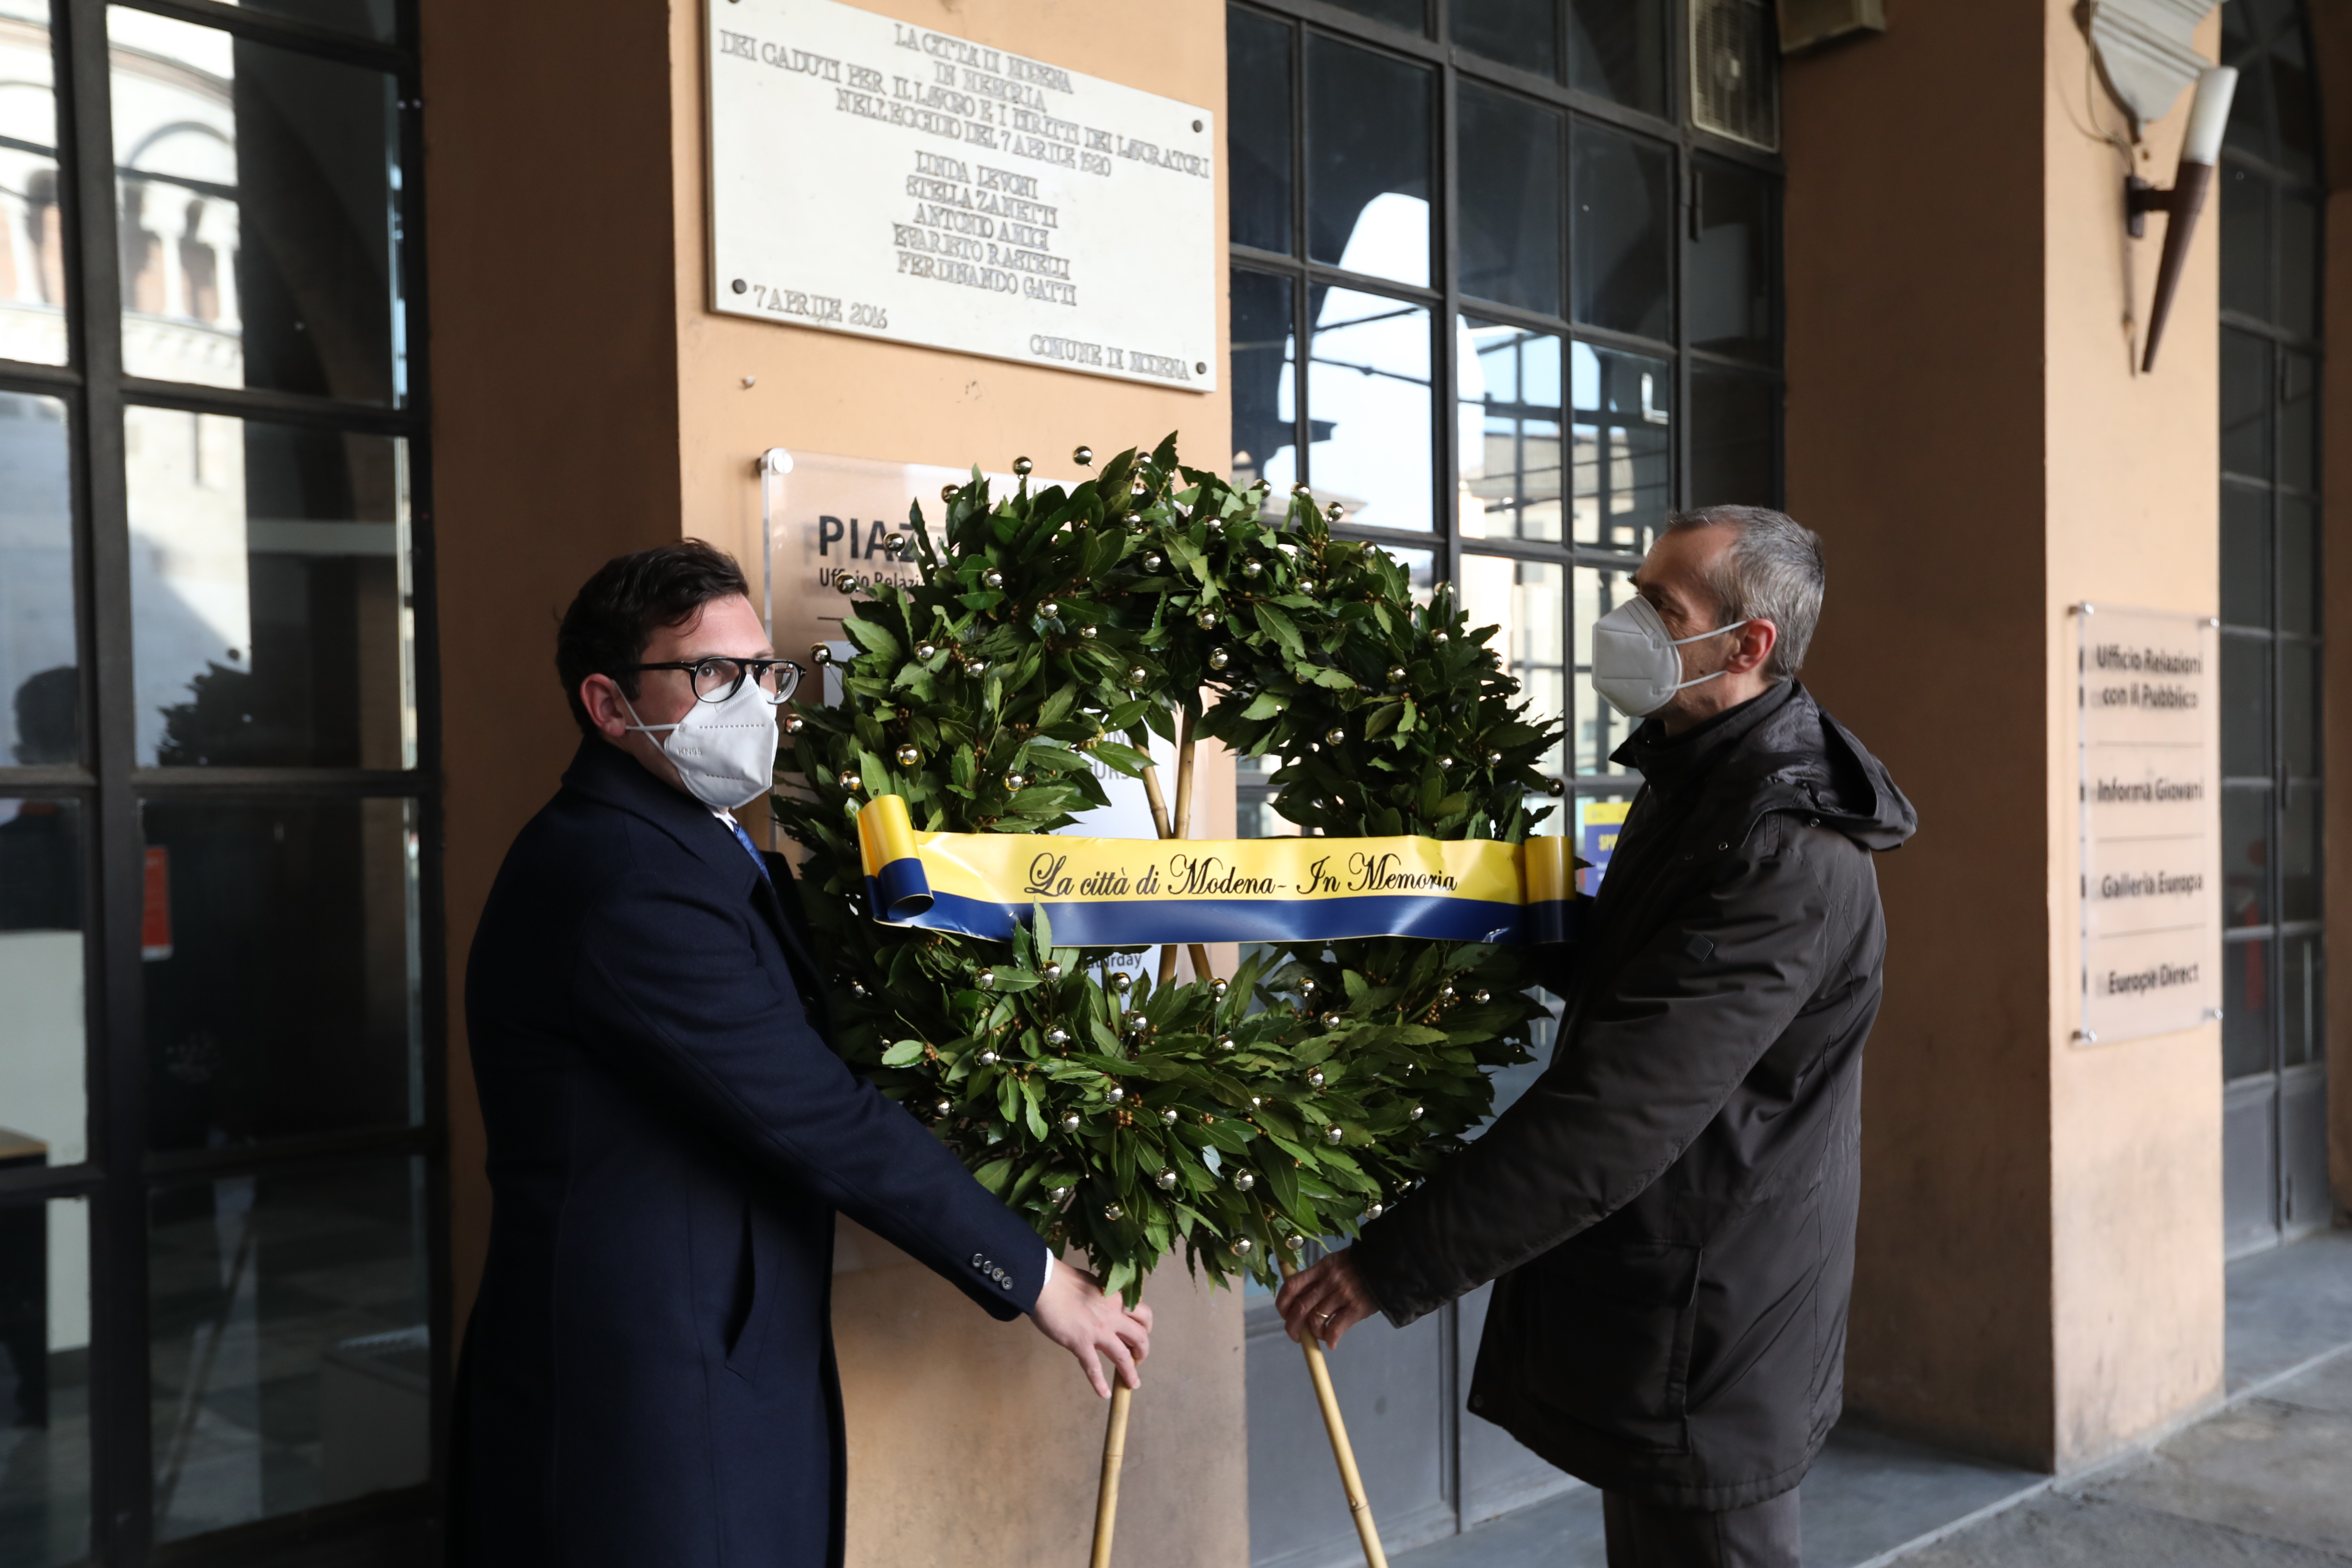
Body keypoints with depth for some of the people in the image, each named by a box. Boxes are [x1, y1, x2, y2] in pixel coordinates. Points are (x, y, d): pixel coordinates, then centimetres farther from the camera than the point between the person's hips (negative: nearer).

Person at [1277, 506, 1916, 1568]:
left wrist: (1395, 1266, -27)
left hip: (1705, 1354, -10)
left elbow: (1619, 1112, -31)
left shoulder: (1788, 861, -26)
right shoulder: (1694, 786, 9)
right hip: (1649, 1318, 10)